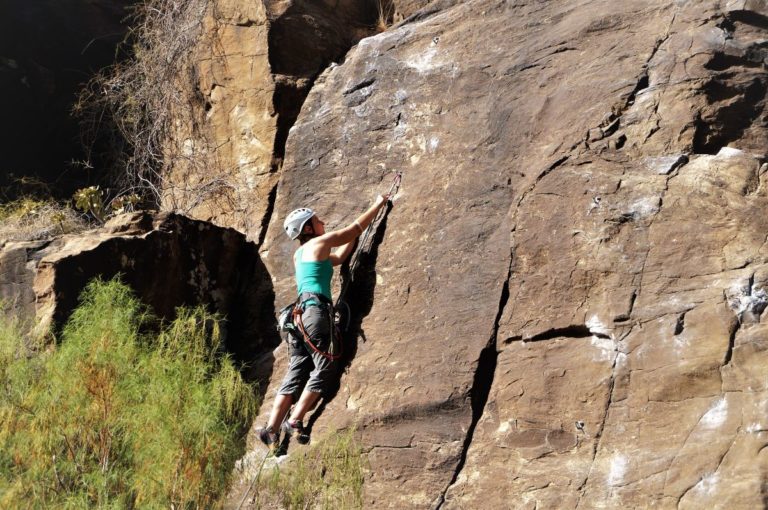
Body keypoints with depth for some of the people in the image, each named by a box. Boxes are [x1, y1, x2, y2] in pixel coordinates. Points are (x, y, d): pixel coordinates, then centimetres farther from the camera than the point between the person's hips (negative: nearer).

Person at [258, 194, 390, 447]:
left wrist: (355, 237, 41)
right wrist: (378, 205, 24)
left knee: (296, 375, 5)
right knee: (325, 368, -8)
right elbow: (356, 227, 12)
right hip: (317, 308, -9)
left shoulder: (299, 254, 26)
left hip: (300, 312, 9)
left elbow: (338, 258, 38)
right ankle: (295, 422, -13)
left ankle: (271, 429, -2)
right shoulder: (320, 242, 4)